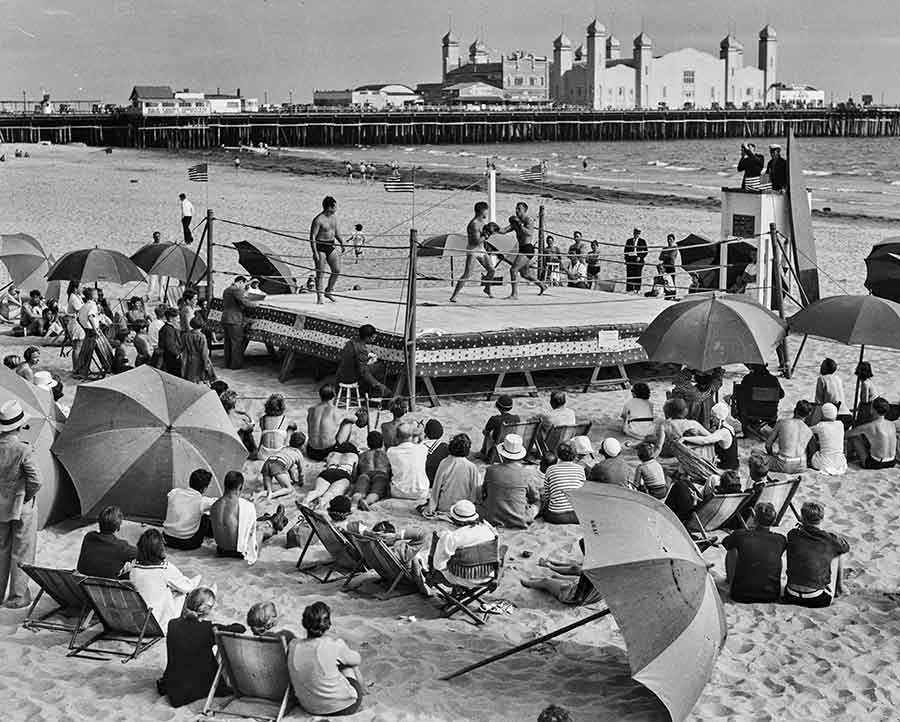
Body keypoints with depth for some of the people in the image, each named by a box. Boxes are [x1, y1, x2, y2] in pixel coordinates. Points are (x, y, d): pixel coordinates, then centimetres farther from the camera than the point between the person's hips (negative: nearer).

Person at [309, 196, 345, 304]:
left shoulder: (334, 216, 6)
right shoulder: (318, 220, -17)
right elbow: (312, 237, -17)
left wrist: (342, 242, 12)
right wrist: (315, 253, -22)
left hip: (331, 246, 7)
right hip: (320, 247, -7)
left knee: (337, 270, 4)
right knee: (320, 273, -3)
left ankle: (328, 291, 21)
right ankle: (319, 297, 5)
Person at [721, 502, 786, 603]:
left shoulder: (740, 535, -13)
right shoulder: (780, 540, -9)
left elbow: (726, 544, 9)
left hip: (741, 597, -1)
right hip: (771, 597, 1)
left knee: (731, 551, 22)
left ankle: (730, 580, 44)